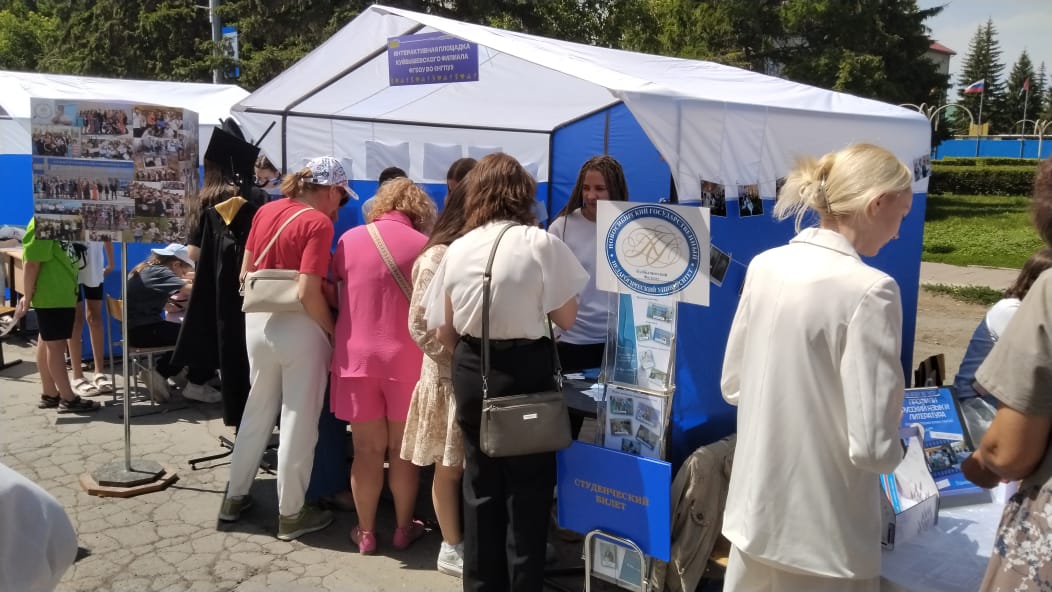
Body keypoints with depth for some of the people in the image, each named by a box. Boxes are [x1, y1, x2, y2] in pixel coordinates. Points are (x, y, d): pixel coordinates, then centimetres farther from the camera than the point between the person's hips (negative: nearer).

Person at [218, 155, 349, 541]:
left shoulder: (265, 211, 7)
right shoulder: (318, 223, -15)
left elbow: (245, 274, 12)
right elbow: (308, 293, -22)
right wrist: (332, 331, -10)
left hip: (258, 320, 7)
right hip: (298, 326, -7)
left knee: (257, 410, 21)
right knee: (299, 420, 5)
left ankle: (235, 497, 32)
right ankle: (291, 513, 15)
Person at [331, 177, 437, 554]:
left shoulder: (350, 239, 1)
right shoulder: (424, 246, -5)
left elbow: (334, 291, 13)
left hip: (356, 355, 1)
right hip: (407, 358, -1)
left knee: (367, 449, 10)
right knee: (403, 449, 12)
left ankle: (366, 532, 20)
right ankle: (404, 528, 24)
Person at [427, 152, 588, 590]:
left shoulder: (457, 249, 1)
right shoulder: (540, 243, -12)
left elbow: (445, 332, 6)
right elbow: (566, 318, -8)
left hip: (471, 373, 5)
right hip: (525, 370, -4)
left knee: (480, 488, 17)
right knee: (527, 490, 8)